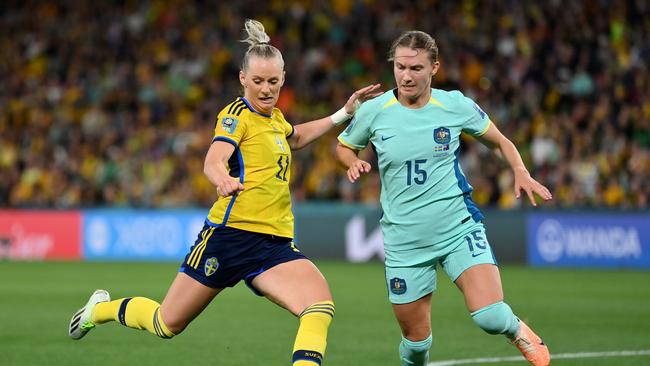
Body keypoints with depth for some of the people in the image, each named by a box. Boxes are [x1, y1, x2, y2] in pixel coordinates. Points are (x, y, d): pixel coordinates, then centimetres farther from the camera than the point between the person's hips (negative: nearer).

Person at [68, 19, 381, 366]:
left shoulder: (275, 118, 15)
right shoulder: (237, 114, -7)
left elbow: (296, 137, 42)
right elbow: (214, 159, -28)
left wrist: (344, 113, 35)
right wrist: (223, 179, -51)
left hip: (275, 244, 6)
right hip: (231, 234, -6)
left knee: (320, 304, -24)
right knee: (167, 324, 8)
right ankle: (102, 308, 37)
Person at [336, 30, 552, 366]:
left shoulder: (456, 106, -5)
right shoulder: (374, 112, -4)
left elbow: (499, 140, 11)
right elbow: (344, 145, 16)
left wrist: (520, 171, -7)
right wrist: (353, 163, -6)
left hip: (459, 228, -1)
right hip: (404, 242, 1)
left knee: (489, 316, -20)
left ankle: (518, 331, 17)